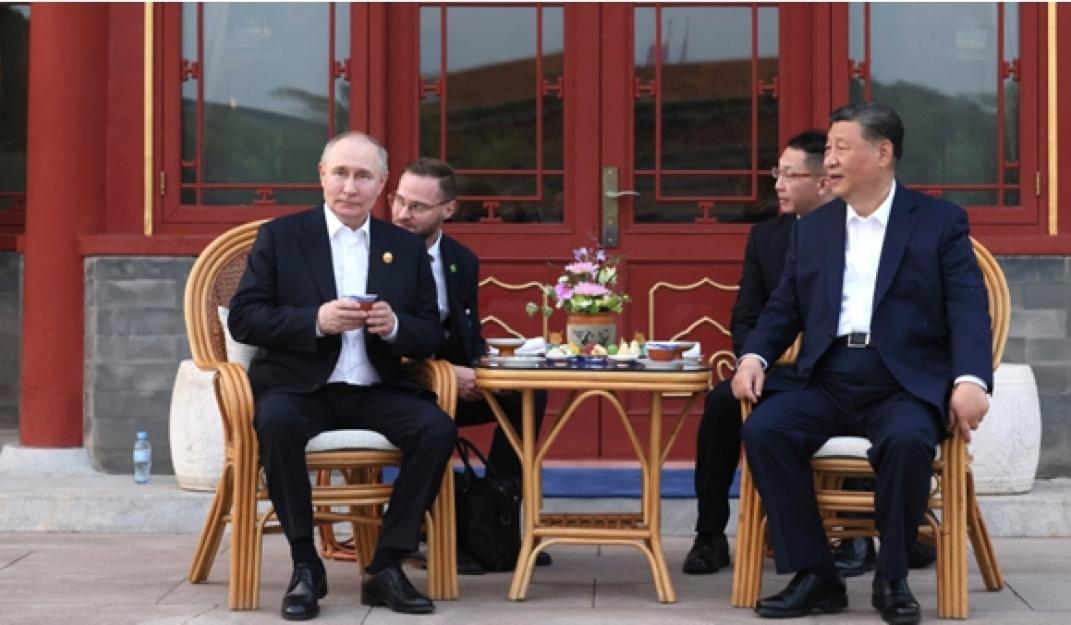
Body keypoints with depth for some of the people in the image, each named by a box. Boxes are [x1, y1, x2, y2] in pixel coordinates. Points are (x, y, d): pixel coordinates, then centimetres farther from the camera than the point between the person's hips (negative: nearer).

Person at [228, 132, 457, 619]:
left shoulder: (407, 248, 11)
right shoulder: (280, 236, 3)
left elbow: (431, 336, 10)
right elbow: (242, 318, -4)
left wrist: (395, 326, -13)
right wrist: (316, 320, -19)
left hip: (376, 391, 3)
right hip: (300, 388, -2)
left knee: (438, 428, -24)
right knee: (276, 421, -35)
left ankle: (386, 568, -13)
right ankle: (305, 565, -19)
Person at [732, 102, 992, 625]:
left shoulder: (941, 221, 6)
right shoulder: (812, 228, 17)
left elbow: (968, 308, -5)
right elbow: (784, 309, 17)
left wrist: (971, 379, -23)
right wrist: (754, 356, -5)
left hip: (904, 382, -3)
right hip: (826, 381, 4)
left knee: (907, 441, -36)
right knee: (762, 429, -25)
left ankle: (891, 579, -13)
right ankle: (815, 575, -15)